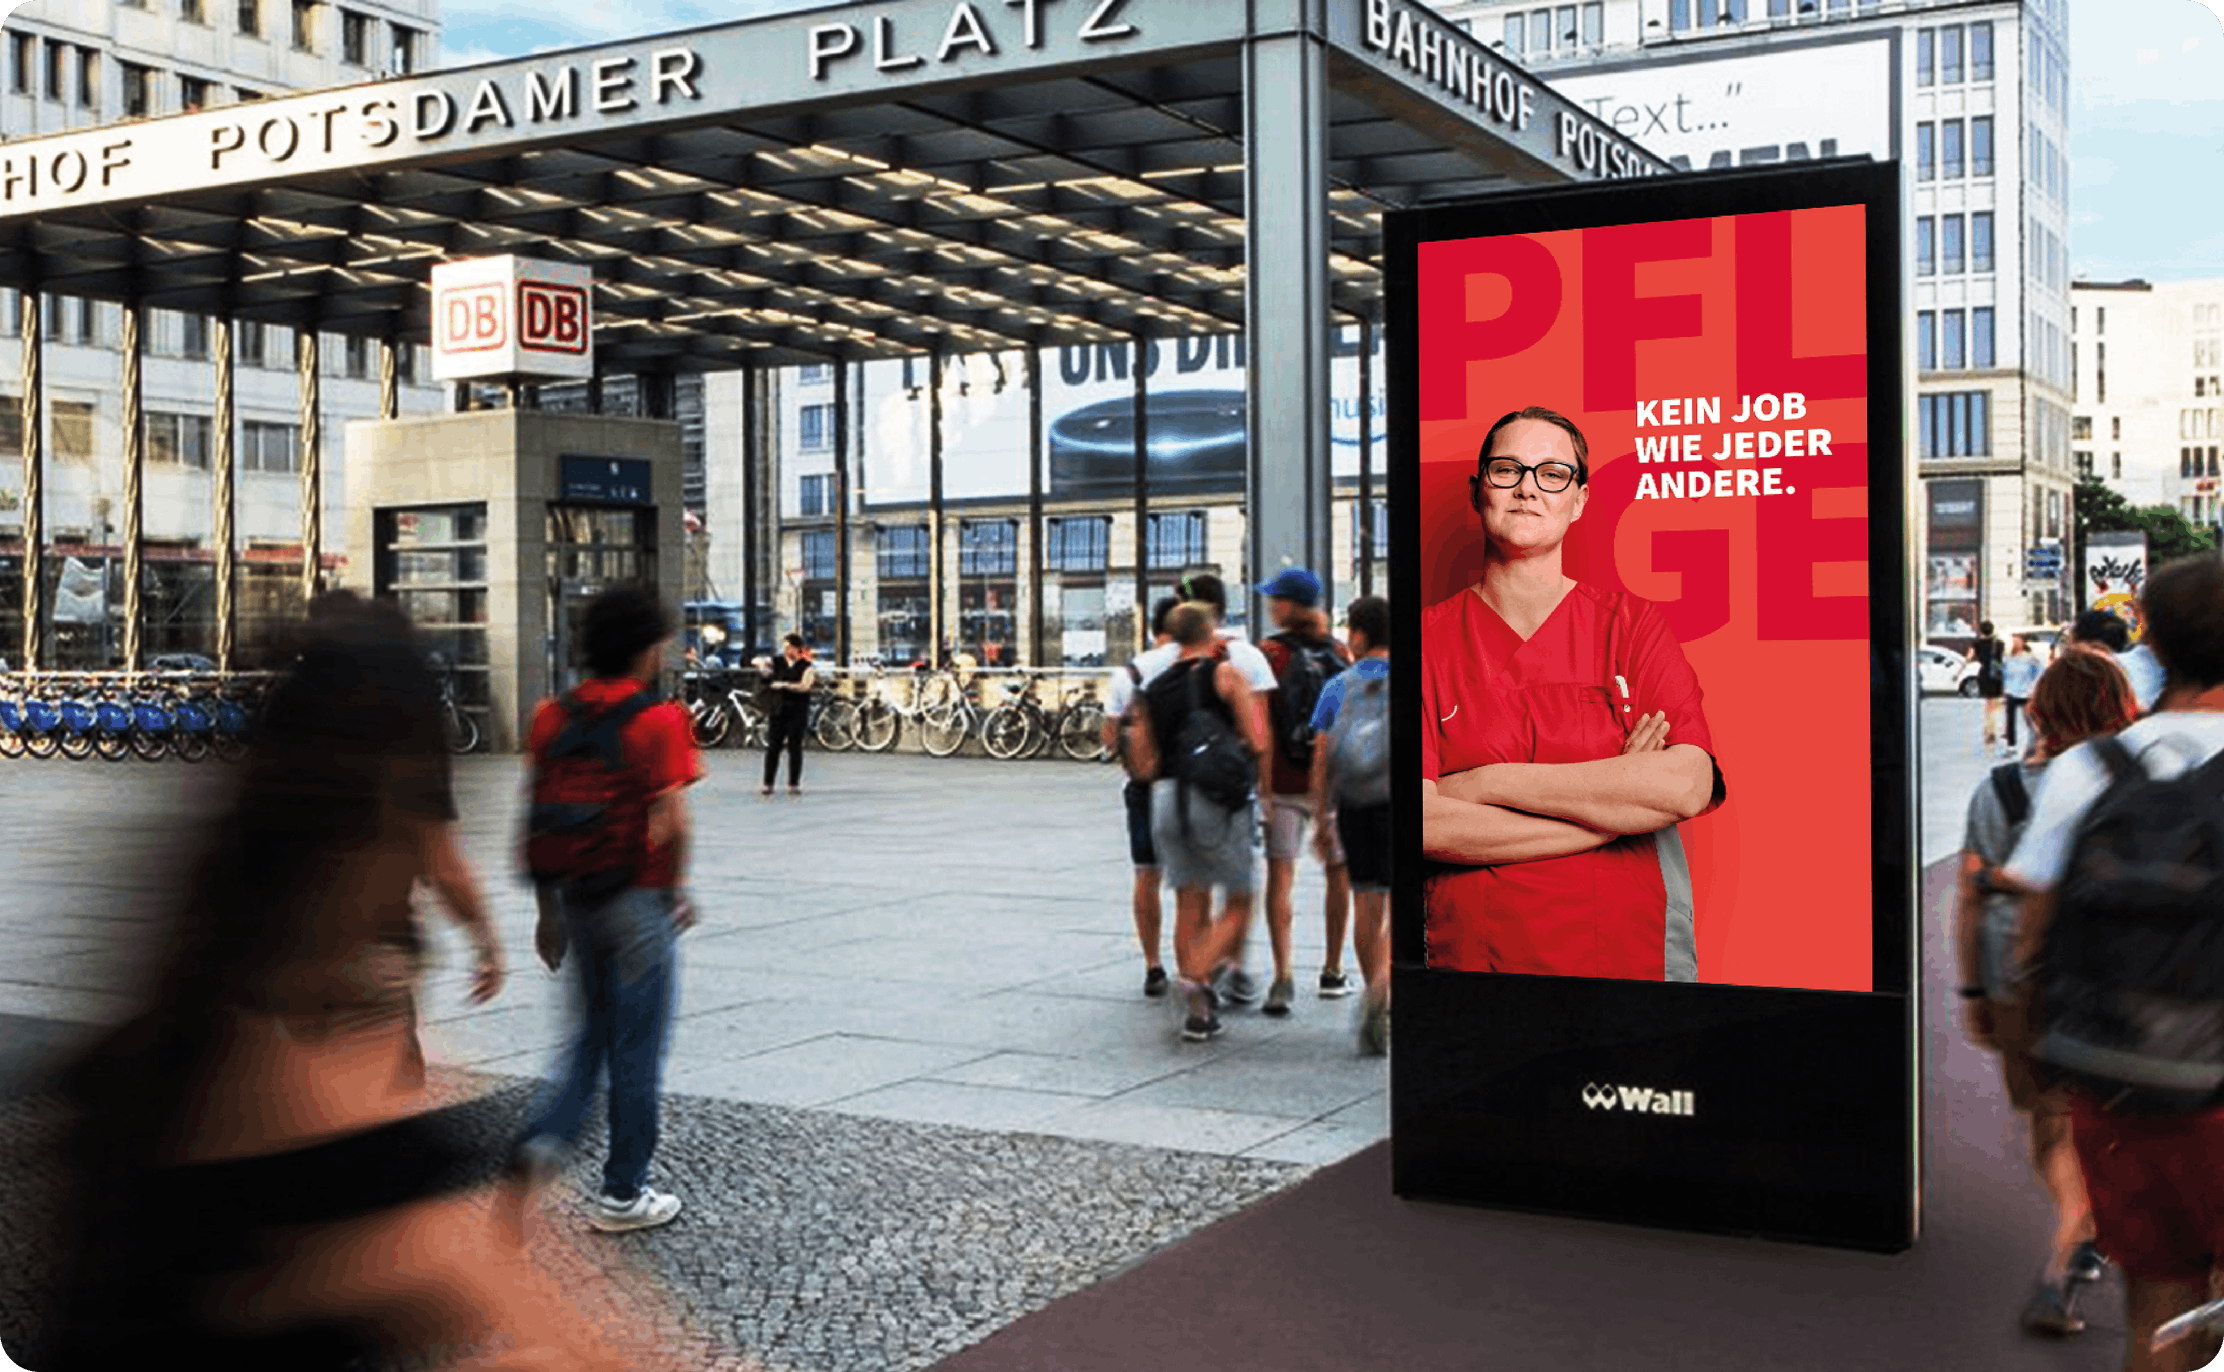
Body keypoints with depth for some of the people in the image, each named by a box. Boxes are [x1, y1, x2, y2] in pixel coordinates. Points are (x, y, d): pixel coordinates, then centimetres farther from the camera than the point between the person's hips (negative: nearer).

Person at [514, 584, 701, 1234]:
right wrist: (676, 891, -3)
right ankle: (622, 1193, 14)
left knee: (596, 1030, 23)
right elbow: (672, 821, -19)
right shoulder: (658, 721, -13)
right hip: (638, 899, -6)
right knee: (637, 1046, 6)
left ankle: (545, 1136, 5)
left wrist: (549, 909, 13)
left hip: (576, 896, 6)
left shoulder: (554, 718, 4)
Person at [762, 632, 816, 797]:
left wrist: (783, 685, -20)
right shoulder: (778, 664, 10)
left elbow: (804, 686, -14)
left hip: (797, 711, -3)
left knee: (795, 747, 1)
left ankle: (794, 784, 9)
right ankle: (768, 785, 4)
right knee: (772, 747, 1)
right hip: (777, 710, 3)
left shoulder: (807, 667, -1)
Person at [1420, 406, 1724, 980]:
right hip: (1468, 960, -1)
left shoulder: (1631, 625, 7)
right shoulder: (1427, 640, 3)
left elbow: (1688, 786, -9)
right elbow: (1422, 824, -9)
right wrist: (1617, 799, -10)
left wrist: (1485, 782, -12)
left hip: (1628, 960, 2)